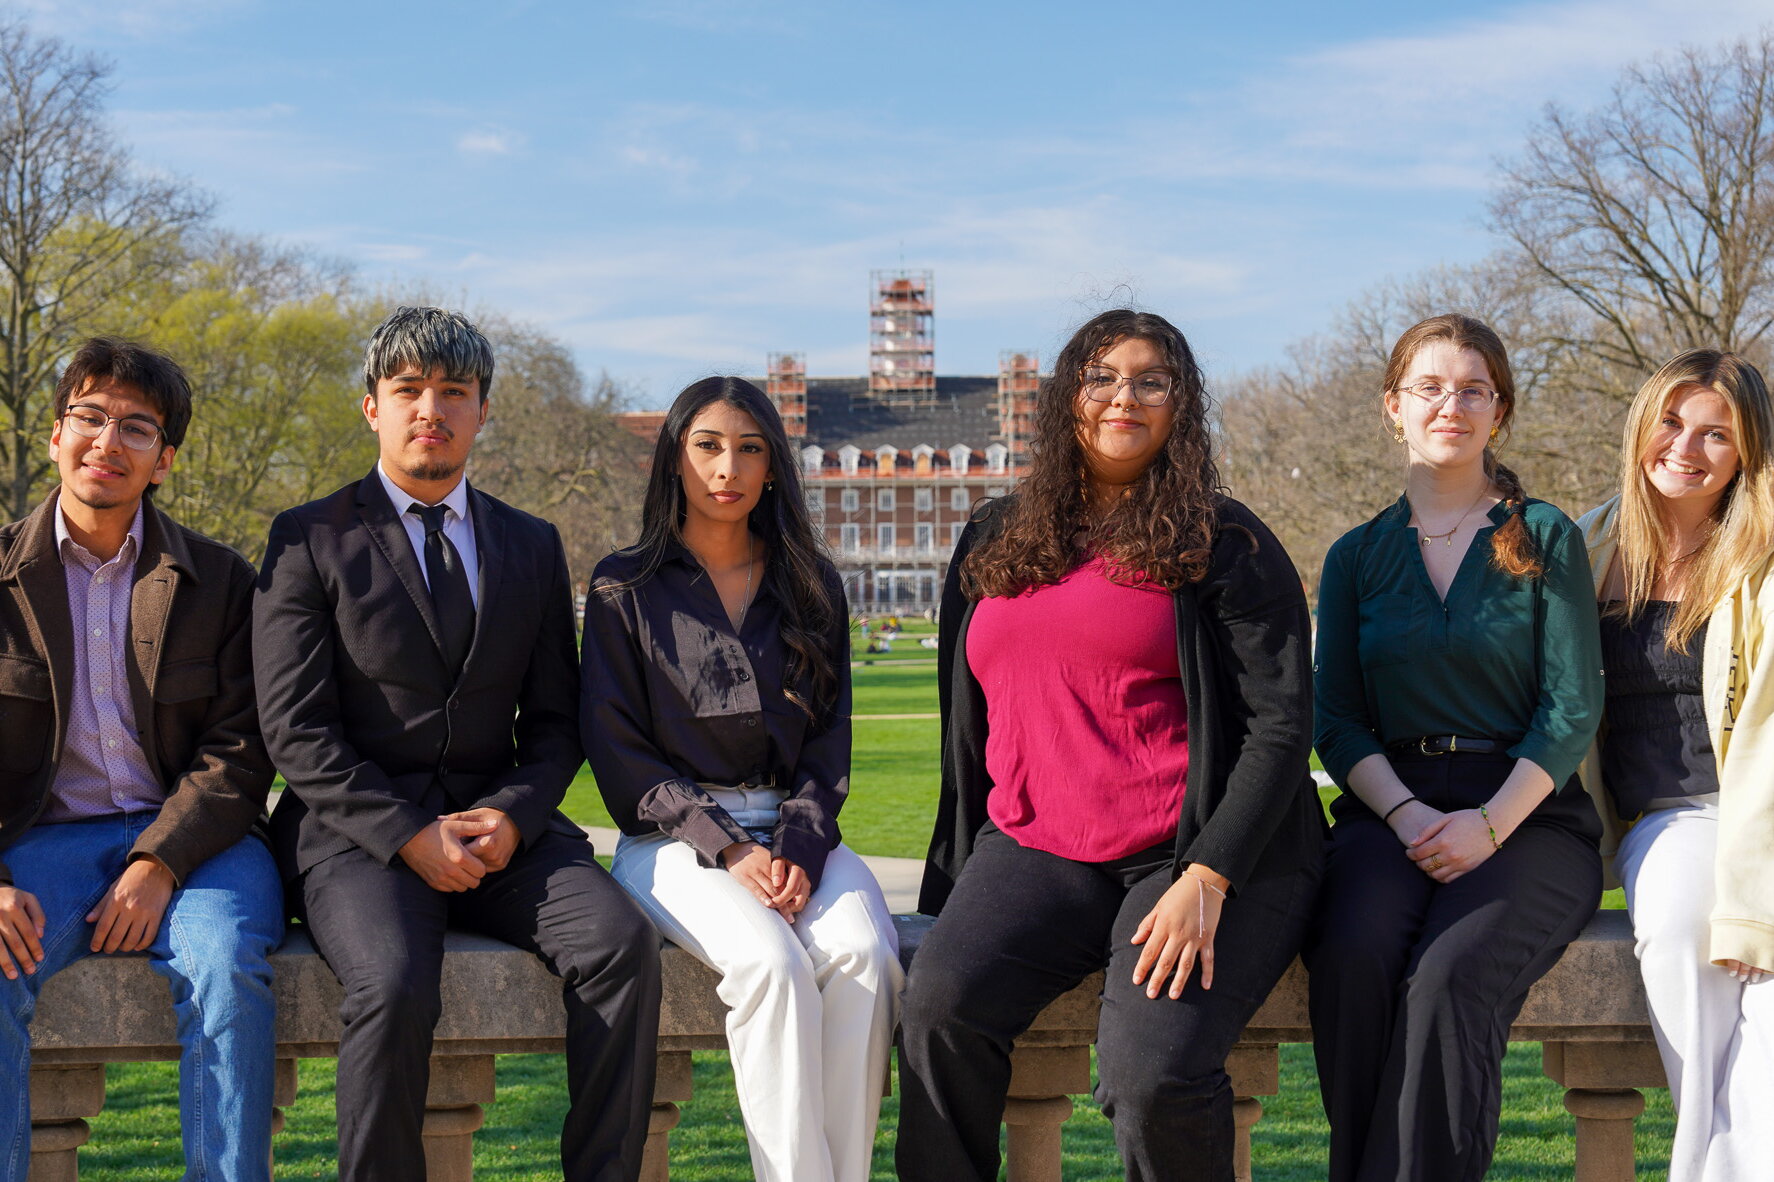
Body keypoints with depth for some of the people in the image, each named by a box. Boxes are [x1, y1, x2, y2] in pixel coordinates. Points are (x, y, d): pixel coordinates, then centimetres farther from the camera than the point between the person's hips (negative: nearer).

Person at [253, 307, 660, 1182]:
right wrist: (407, 835, -15)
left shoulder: (532, 547, 17)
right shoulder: (307, 541, 6)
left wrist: (512, 816, -7)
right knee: (394, 985, -33)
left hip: (500, 825, 3)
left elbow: (554, 723, 15)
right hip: (356, 832, -3)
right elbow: (295, 730, -3)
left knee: (621, 944, -25)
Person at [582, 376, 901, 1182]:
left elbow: (829, 738, 11)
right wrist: (727, 849, -13)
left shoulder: (811, 587, 14)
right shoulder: (625, 587, 6)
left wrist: (800, 845, -8)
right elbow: (617, 751, 0)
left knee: (864, 956, -29)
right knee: (771, 962, -33)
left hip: (795, 833, 3)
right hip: (675, 838, -2)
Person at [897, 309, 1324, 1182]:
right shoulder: (994, 539, 17)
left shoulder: (1224, 544, 3)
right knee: (939, 1012, -25)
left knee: (1152, 1074, -27)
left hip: (1192, 853, -4)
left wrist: (1206, 879, -14)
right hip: (1034, 848, 4)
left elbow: (1281, 724, -3)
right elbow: (967, 715, 24)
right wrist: (966, 862, 15)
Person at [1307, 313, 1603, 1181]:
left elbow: (1572, 708, 0)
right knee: (1354, 958, -32)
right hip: (1388, 808, 2)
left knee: (1450, 979, -32)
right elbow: (1336, 720, 8)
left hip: (1526, 814, -2)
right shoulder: (1357, 556, 16)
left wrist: (1490, 823, -15)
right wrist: (1406, 813, -12)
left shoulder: (1545, 539, 8)